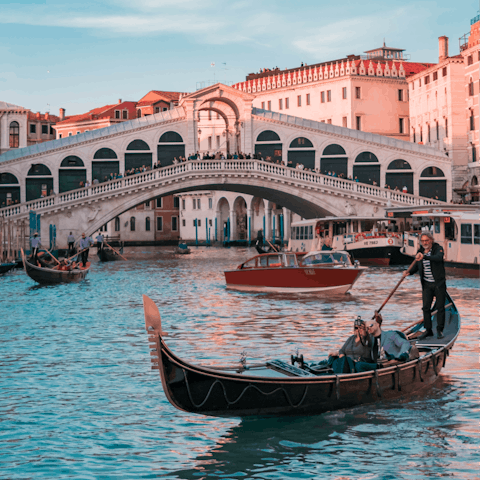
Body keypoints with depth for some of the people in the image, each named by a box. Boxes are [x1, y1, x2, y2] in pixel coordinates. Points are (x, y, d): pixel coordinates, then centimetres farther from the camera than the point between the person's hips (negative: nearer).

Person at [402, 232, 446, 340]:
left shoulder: (438, 249, -9)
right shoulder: (420, 251, 6)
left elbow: (438, 257, -32)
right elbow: (416, 266, 13)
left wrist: (424, 257, -45)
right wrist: (409, 272, -7)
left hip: (439, 283, -4)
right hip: (426, 284, 4)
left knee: (440, 307, 3)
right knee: (426, 307, 2)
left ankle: (440, 330, 13)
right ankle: (428, 330, 12)